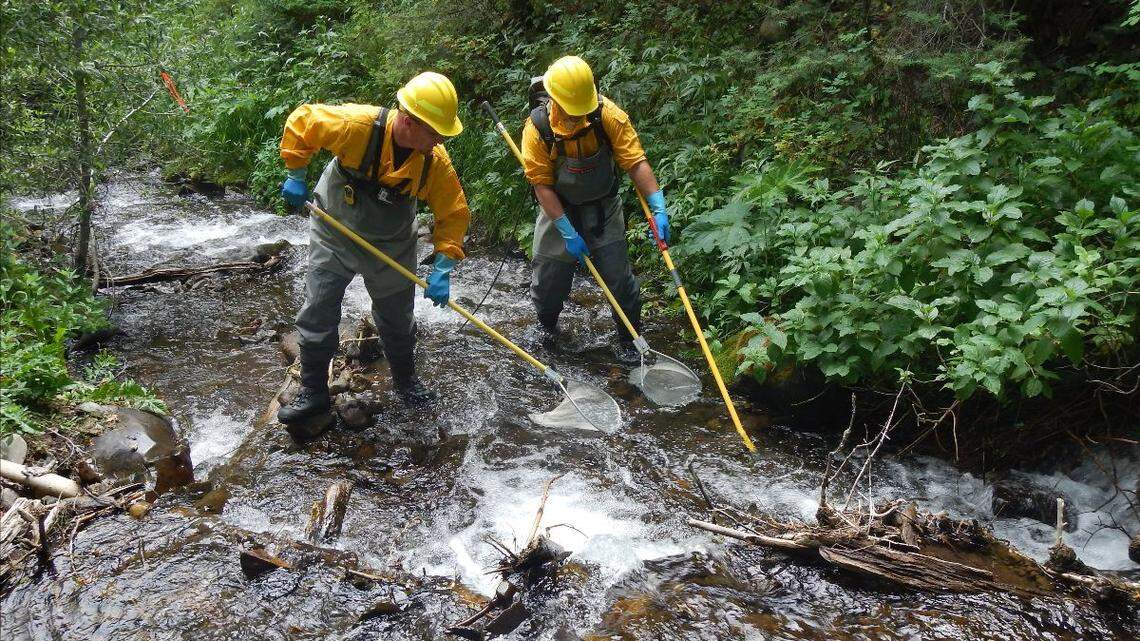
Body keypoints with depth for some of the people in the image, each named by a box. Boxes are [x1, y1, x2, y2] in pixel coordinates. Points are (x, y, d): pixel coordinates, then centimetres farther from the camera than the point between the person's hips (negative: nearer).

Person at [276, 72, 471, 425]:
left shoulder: (436, 161, -20)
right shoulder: (357, 124, -30)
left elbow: (454, 213, -12)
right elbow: (301, 121, -17)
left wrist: (442, 269, -19)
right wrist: (296, 177, -13)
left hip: (391, 246, 2)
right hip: (333, 235, -2)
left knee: (397, 317, 15)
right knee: (317, 314, 4)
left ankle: (405, 379, 40)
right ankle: (313, 392, 22)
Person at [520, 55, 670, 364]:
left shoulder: (608, 115, -21)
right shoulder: (537, 127, -22)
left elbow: (636, 162, -21)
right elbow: (542, 185, -19)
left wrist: (658, 209, -30)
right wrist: (568, 233, -23)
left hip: (602, 208, 0)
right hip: (559, 210, 0)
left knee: (619, 276, -3)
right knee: (549, 279, 9)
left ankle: (628, 341, 16)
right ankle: (547, 328, 39)